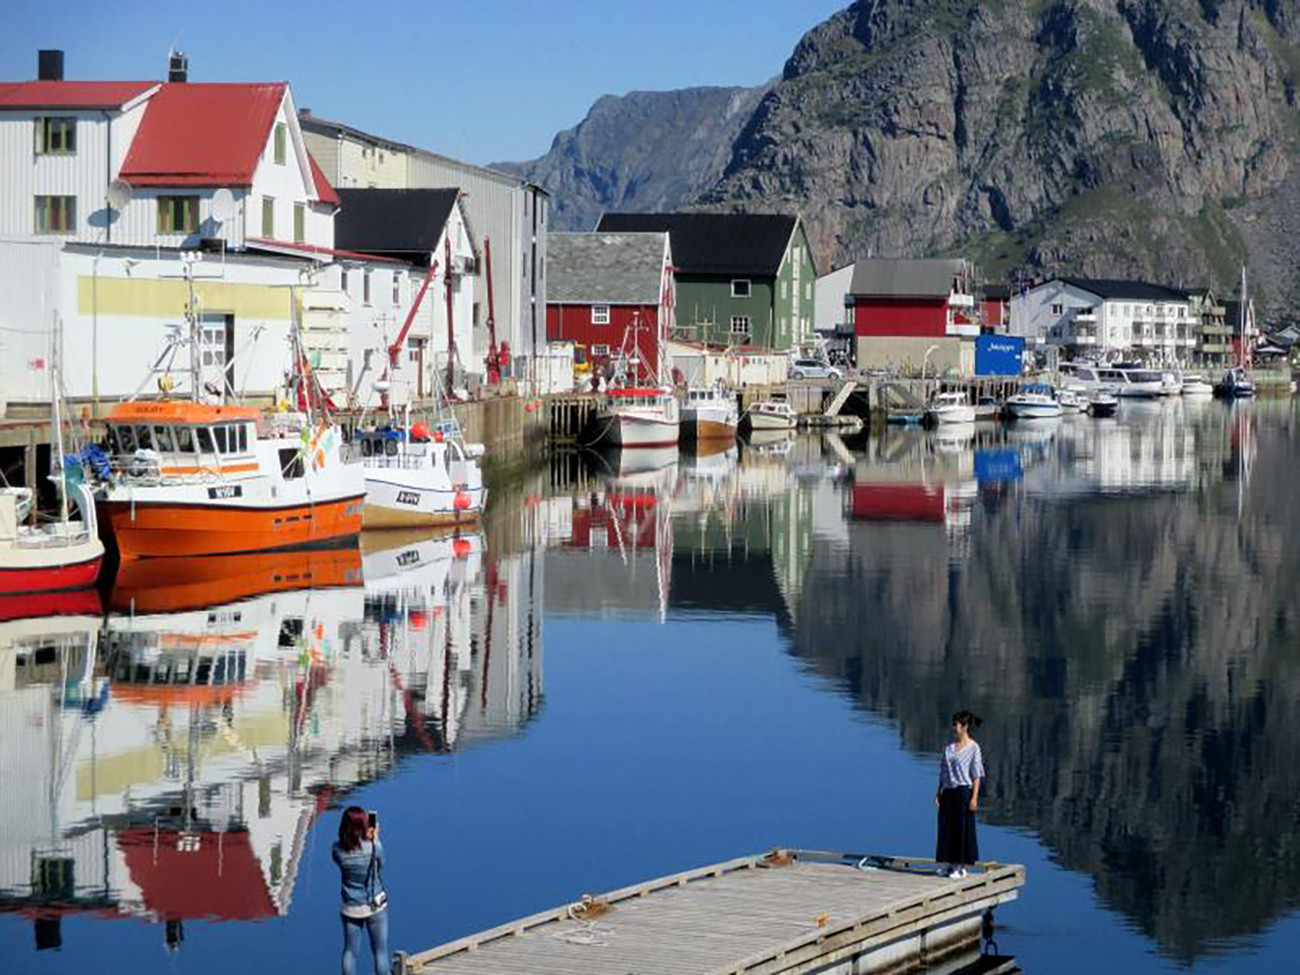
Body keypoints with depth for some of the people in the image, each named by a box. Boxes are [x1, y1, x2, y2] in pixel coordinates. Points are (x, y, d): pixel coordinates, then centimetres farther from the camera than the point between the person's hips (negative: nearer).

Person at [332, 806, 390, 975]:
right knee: (380, 951, 10)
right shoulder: (373, 847, -20)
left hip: (351, 909, 2)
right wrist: (375, 839, 8)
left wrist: (365, 838, 8)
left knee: (350, 951, 13)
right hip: (376, 907, -2)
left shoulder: (338, 850, -13)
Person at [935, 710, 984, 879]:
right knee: (946, 827, 8)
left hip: (963, 791, -6)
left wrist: (974, 797, -13)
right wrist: (939, 792, 10)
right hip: (948, 792, 6)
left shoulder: (973, 748, -7)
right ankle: (949, 863, 17)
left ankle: (962, 866, 5)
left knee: (963, 828, -1)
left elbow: (977, 775, -8)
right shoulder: (950, 746, 10)